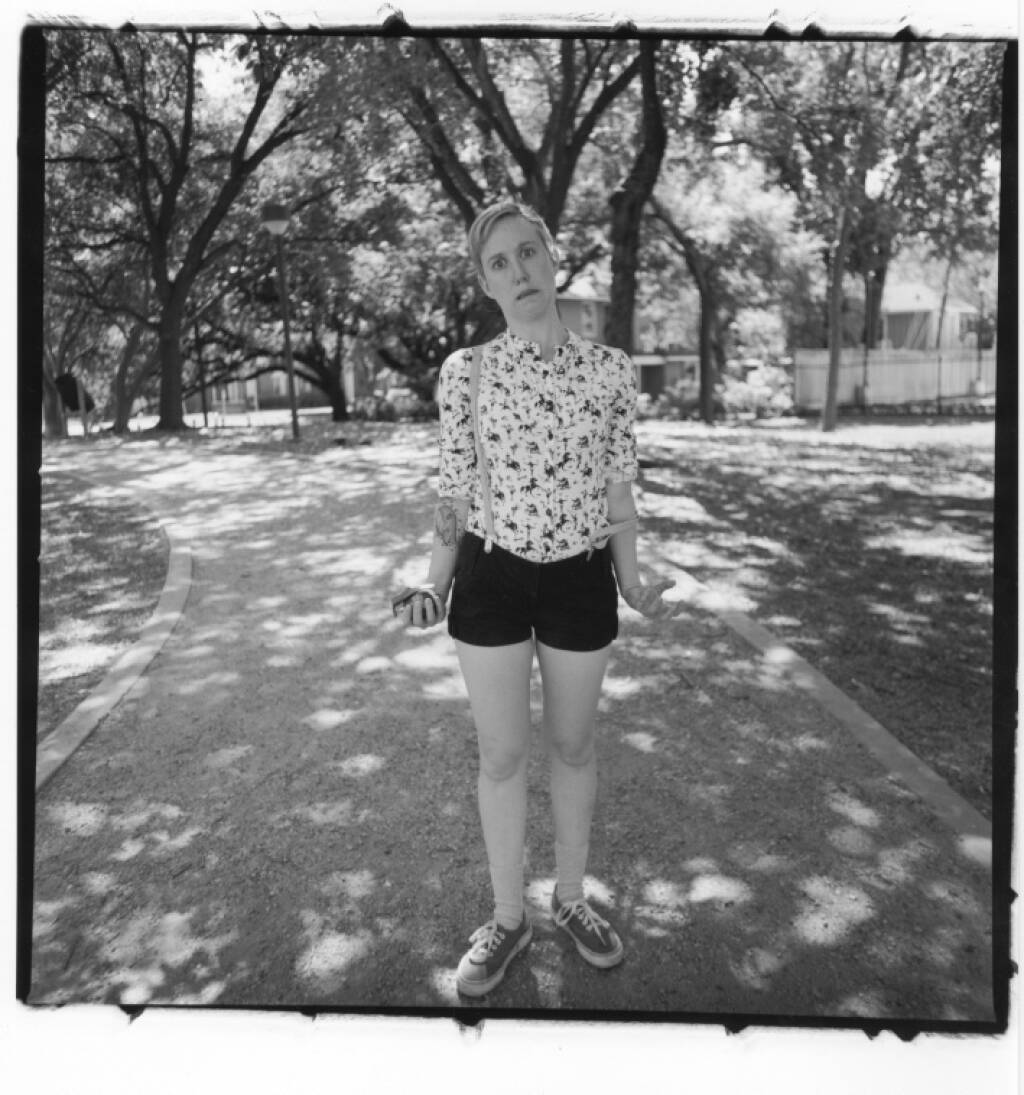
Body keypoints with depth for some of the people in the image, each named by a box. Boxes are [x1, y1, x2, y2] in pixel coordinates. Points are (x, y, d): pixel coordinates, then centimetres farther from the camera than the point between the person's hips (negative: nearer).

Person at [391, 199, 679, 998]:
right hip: (491, 578, 0)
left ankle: (571, 900, 39)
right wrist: (436, 586, -10)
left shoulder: (610, 369, -3)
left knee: (574, 747, 15)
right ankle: (508, 918, 31)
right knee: (502, 756, 10)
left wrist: (633, 585, -2)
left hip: (580, 580, 1)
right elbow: (456, 492, -1)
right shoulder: (465, 371, -4)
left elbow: (618, 490, 3)